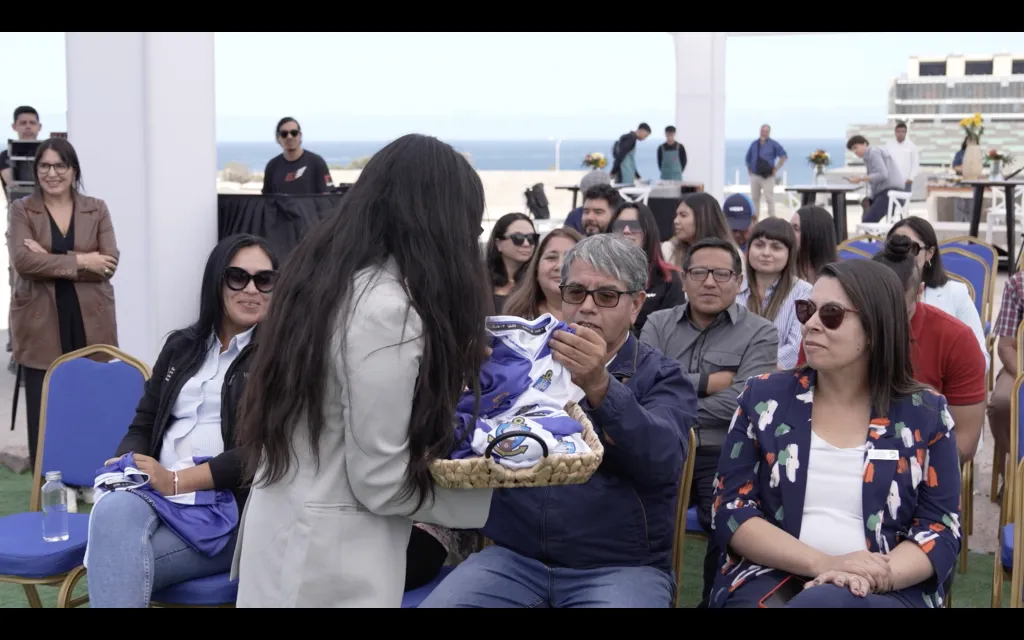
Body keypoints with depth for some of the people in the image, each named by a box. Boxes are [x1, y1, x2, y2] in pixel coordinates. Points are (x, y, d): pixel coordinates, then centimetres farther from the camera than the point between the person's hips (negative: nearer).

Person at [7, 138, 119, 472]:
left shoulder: (96, 209, 8)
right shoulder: (22, 210, 4)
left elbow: (109, 263, -5)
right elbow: (22, 260, -12)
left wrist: (51, 260, -14)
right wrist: (79, 261, -16)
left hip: (89, 323, 1)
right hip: (41, 325, -1)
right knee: (43, 409, 0)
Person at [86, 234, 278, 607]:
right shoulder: (181, 346, 21)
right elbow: (144, 423, 21)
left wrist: (178, 482, -16)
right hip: (155, 491, 5)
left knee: (114, 561, -30)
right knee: (113, 510, -34)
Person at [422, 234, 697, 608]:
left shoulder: (661, 379, 5)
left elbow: (664, 461, -14)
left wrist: (599, 387, -27)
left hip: (620, 567, -2)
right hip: (514, 556, 2)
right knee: (438, 604, -20)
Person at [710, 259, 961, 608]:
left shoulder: (925, 414, 5)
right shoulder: (762, 397, 6)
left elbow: (941, 529, 3)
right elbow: (731, 510, 0)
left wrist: (876, 576, -17)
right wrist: (823, 563, -15)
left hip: (888, 590, -1)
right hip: (772, 577, 2)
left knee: (828, 602, -35)